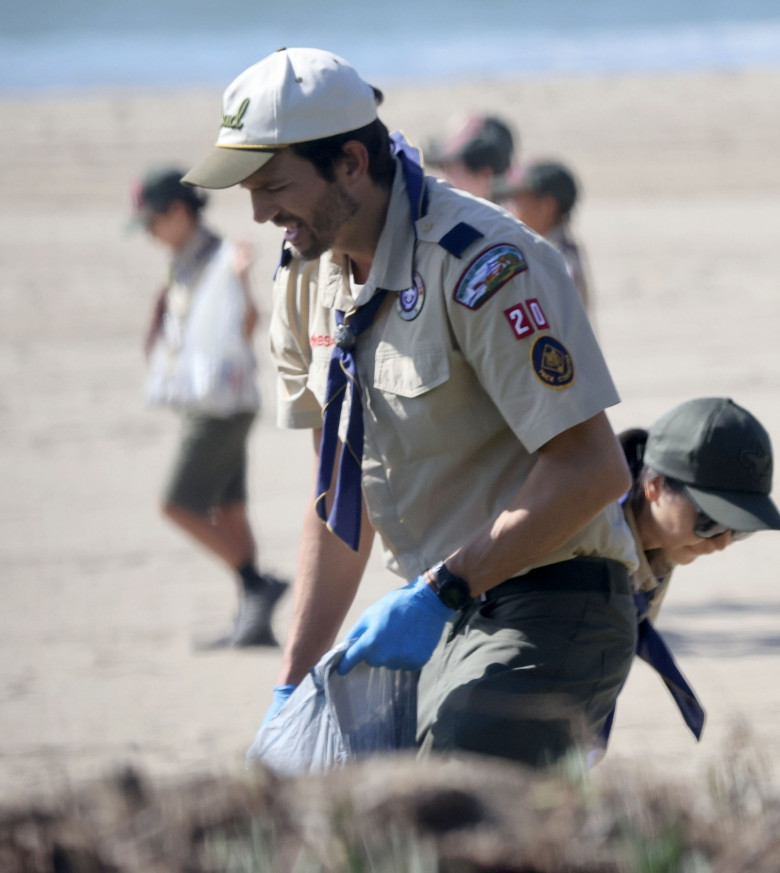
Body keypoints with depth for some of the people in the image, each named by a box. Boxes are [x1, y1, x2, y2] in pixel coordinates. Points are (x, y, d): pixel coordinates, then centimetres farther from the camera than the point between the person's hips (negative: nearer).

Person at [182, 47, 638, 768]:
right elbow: (341, 496, 15)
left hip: (548, 619, -8)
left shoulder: (480, 266, -20)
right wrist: (293, 684, 10)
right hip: (447, 609, 8)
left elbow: (593, 469, -23)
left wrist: (440, 593, -22)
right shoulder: (310, 279, 7)